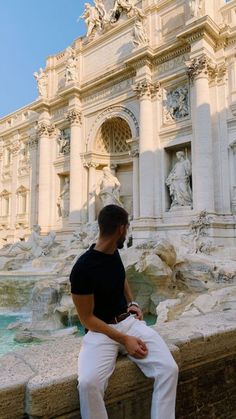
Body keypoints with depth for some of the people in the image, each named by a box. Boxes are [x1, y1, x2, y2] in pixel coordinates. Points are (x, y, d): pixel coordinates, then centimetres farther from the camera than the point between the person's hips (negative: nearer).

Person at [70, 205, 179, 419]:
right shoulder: (82, 269, -18)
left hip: (129, 321, 5)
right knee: (88, 383, -32)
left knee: (169, 369, -17)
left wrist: (133, 303, 9)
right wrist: (124, 340, -18)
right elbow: (87, 319, -13)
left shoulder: (113, 252, 3)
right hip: (101, 330, -5)